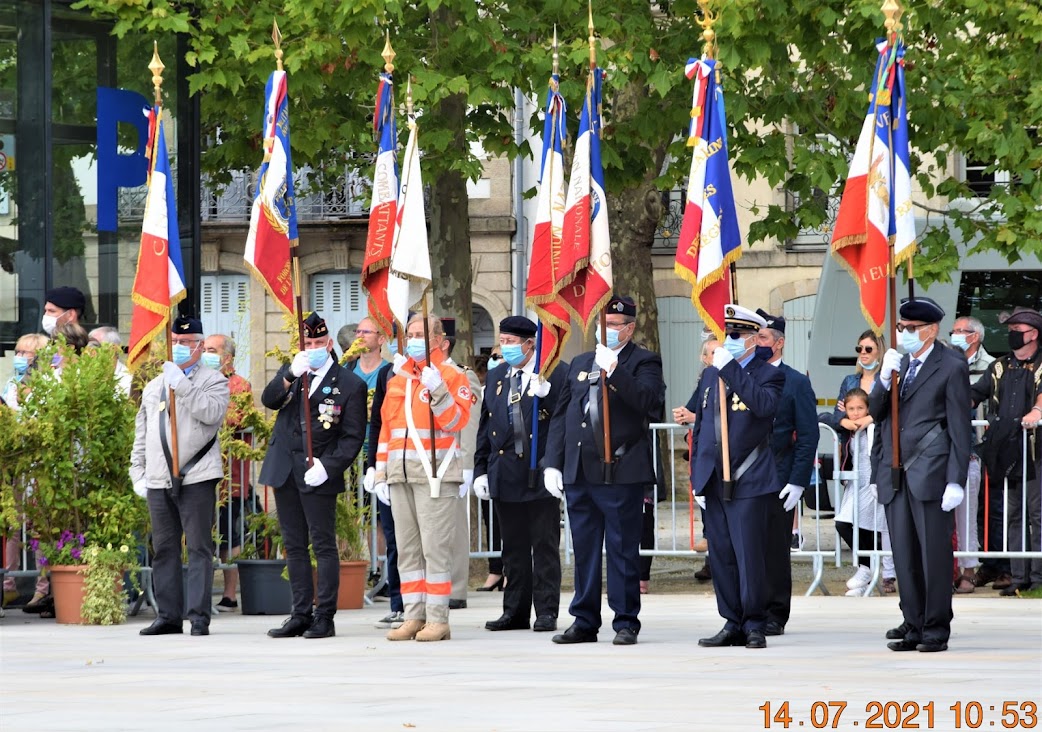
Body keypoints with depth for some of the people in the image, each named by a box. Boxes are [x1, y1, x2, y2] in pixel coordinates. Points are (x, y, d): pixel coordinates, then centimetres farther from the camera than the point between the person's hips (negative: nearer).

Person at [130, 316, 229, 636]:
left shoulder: (213, 381, 2)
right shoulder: (154, 387, 19)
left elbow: (212, 412, -18)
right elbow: (142, 434, 22)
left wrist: (181, 384, -17)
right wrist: (138, 472, 15)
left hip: (197, 478, -6)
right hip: (158, 480, 6)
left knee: (199, 548, -6)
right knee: (164, 550, 8)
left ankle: (199, 616, -5)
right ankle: (168, 615, 13)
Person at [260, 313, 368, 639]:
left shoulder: (350, 385, -2)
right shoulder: (291, 373, 14)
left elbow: (353, 437, -5)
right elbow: (268, 400, -4)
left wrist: (327, 466, -16)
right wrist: (291, 375, -19)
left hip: (318, 475, -5)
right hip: (285, 472, 5)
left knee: (324, 545, -5)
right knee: (294, 546, 9)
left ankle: (325, 617, -3)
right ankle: (300, 615, 14)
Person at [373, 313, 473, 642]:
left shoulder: (452, 376, 1)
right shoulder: (397, 380, 20)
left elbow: (455, 421, -10)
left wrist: (437, 390, -23)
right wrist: (381, 473, 17)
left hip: (435, 475, -6)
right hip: (400, 475, 6)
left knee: (435, 547, -8)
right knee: (407, 549, 6)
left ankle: (437, 620, -7)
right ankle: (414, 618, 10)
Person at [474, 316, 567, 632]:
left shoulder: (557, 373, -4)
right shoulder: (496, 377, 14)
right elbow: (485, 427, 16)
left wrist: (546, 394, -25)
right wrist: (480, 471, 11)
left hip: (540, 472, -5)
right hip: (505, 473, 5)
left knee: (545, 546, 0)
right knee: (513, 547, 11)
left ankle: (546, 611, 4)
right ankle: (515, 612, 16)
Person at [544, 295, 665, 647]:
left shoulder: (643, 362, 0)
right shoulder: (580, 364, 18)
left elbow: (648, 400, -19)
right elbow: (560, 415, 18)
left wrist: (614, 370, -25)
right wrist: (553, 463, 11)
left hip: (620, 472, -6)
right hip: (578, 472, 6)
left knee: (622, 550, -2)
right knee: (584, 550, 10)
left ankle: (626, 623, 4)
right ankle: (585, 621, 16)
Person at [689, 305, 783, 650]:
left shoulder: (768, 375, -1)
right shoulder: (710, 375, 17)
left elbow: (763, 404, -24)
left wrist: (730, 369, -21)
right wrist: (697, 475, 16)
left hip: (750, 481, -6)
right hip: (715, 481, 6)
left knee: (750, 555, -6)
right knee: (721, 556, 6)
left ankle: (754, 625, 1)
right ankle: (733, 624, 12)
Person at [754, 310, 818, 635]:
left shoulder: (796, 383, 0)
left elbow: (808, 437, -2)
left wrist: (797, 482, -10)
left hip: (777, 480, -4)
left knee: (775, 549, 0)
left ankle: (775, 616, 6)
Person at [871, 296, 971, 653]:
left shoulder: (951, 367, -3)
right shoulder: (896, 363, 15)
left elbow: (960, 427, -6)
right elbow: (875, 412, 10)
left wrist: (956, 481, -12)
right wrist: (885, 379, -9)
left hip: (930, 475, -6)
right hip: (895, 475, 6)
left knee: (934, 553, -3)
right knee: (904, 556, 8)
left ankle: (936, 630, 3)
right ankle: (913, 626, 14)